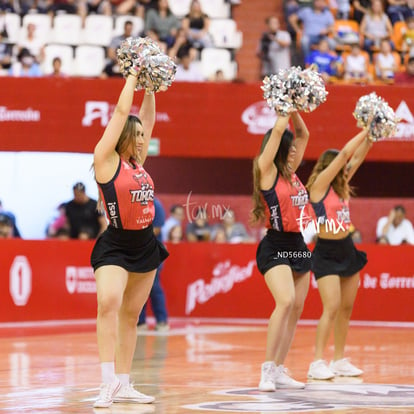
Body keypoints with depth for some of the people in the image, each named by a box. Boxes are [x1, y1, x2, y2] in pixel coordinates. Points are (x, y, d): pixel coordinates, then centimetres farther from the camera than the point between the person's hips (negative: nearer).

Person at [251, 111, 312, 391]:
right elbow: (278, 131, -11)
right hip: (276, 247, -8)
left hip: (298, 245, 8)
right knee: (285, 302, -23)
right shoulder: (267, 171, -6)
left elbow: (303, 134, 19)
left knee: (297, 308, 5)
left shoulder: (292, 173, 13)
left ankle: (279, 371, 11)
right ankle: (268, 370, -19)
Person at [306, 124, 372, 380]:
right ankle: (318, 363, -12)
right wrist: (365, 131, -9)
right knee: (332, 307, -14)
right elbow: (344, 155, -14)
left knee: (347, 307, 8)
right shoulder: (320, 184, -10)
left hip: (347, 250, 8)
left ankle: (340, 360, 15)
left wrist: (371, 137, 1)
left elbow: (357, 158, 11)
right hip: (327, 253, -8)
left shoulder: (340, 186, 10)